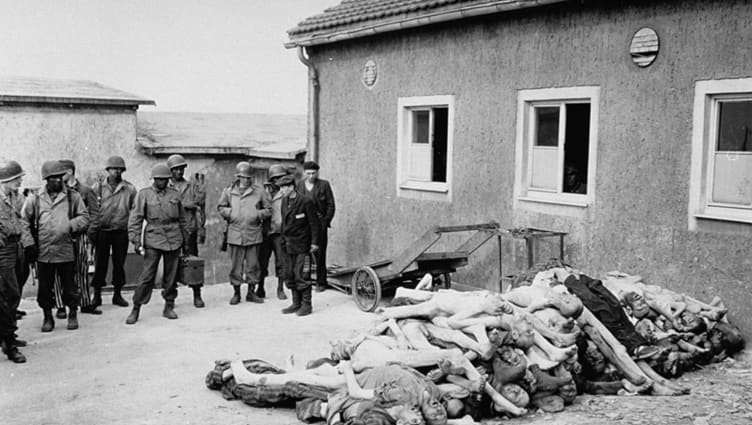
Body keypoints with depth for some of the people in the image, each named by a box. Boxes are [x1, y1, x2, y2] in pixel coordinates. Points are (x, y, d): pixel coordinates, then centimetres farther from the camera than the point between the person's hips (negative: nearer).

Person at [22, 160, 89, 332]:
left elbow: (84, 216, 5)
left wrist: (72, 225, -14)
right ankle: (48, 317, 23)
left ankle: (72, 314, 25)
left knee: (69, 285, 7)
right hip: (43, 252, 1)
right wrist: (29, 243, -1)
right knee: (45, 287, 9)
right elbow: (24, 222, 7)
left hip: (66, 251, 0)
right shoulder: (35, 198, 3)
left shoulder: (73, 196, 3)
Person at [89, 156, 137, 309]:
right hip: (102, 231, 0)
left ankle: (117, 294, 19)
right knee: (100, 263, 3)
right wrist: (92, 230, -3)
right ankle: (97, 295, 14)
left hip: (121, 232, 1)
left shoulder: (130, 189, 3)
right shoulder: (98, 187, 3)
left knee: (119, 263, 8)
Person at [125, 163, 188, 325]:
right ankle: (135, 310, 2)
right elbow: (135, 219, -1)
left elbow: (182, 219, 18)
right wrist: (137, 242, -8)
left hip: (174, 239, 3)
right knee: (147, 275, -7)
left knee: (172, 275, 6)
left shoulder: (175, 194, 10)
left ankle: (169, 307, 18)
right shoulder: (144, 194, 1)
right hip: (153, 239, -3)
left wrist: (185, 240, 18)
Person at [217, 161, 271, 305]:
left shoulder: (259, 192, 2)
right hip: (235, 234, 0)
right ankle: (236, 293, 19)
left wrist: (258, 214, -9)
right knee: (236, 265, 6)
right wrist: (229, 213, -4)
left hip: (253, 235, 0)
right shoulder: (228, 192, 4)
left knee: (253, 265, 7)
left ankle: (251, 292, 20)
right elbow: (220, 207, 14)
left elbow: (268, 210, 8)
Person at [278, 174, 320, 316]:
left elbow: (314, 223, -9)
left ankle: (306, 305, 4)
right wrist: (283, 241, 14)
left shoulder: (305, 202, -11)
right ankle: (296, 303, 19)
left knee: (301, 275, -7)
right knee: (289, 276, 9)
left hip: (302, 245, -7)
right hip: (288, 245, 7)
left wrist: (314, 242, -11)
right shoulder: (284, 201, 9)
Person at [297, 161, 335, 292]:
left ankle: (321, 282, 8)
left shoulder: (324, 185, 3)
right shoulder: (299, 186, 10)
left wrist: (326, 221, -4)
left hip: (319, 223, -2)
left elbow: (331, 205, 4)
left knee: (320, 253, 0)